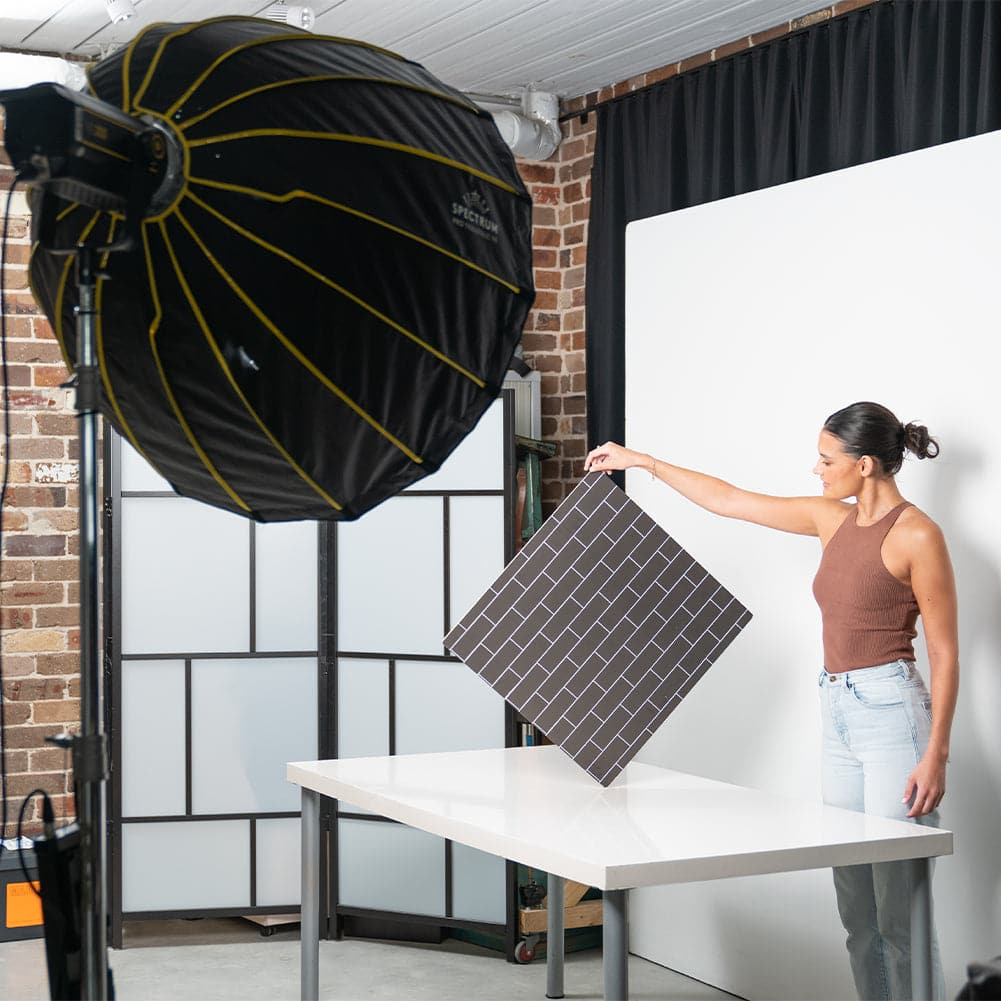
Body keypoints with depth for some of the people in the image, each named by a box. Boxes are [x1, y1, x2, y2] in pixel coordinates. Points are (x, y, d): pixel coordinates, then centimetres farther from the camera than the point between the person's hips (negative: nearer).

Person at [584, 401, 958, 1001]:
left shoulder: (917, 535, -10)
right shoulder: (834, 519, 12)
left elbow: (945, 653, -10)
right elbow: (729, 500, 18)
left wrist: (936, 755, -16)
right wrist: (642, 462, 19)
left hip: (892, 710, -8)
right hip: (839, 717, 8)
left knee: (900, 913, -6)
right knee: (856, 911, 11)